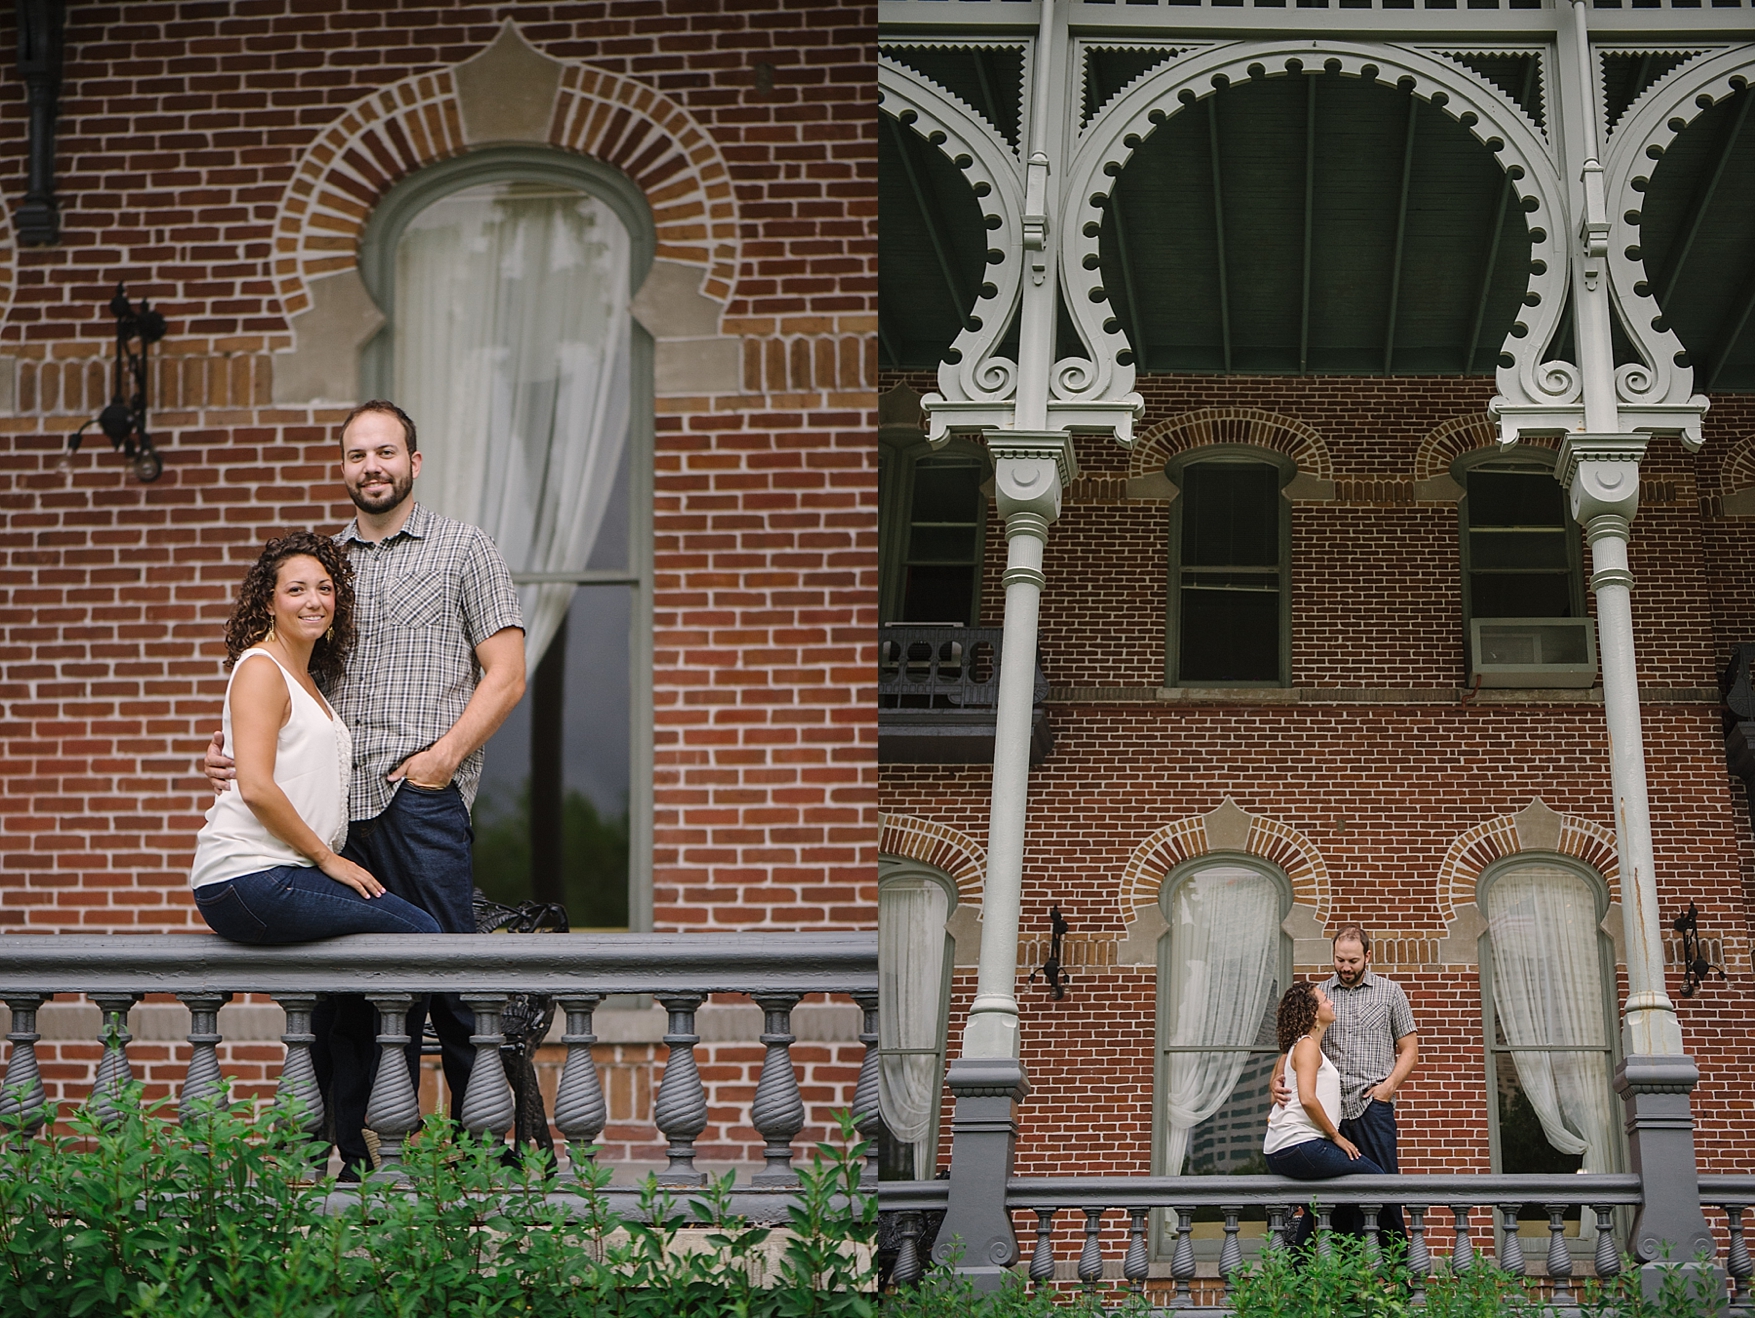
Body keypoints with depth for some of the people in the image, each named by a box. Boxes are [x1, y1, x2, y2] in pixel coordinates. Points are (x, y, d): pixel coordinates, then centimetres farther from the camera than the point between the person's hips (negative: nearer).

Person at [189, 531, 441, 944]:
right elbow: (255, 787, -16)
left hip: (286, 873, 9)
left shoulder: (308, 679, 23)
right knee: (420, 932, -12)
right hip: (248, 879, -9)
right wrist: (326, 857, -10)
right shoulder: (260, 669, -6)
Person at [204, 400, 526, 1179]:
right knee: (341, 993, 3)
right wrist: (233, 745, 4)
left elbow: (505, 675, 2)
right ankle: (354, 1165, 9)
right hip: (331, 805, 4)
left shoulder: (462, 549, 8)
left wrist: (444, 754, -10)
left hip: (420, 799, -4)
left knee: (449, 980, -8)